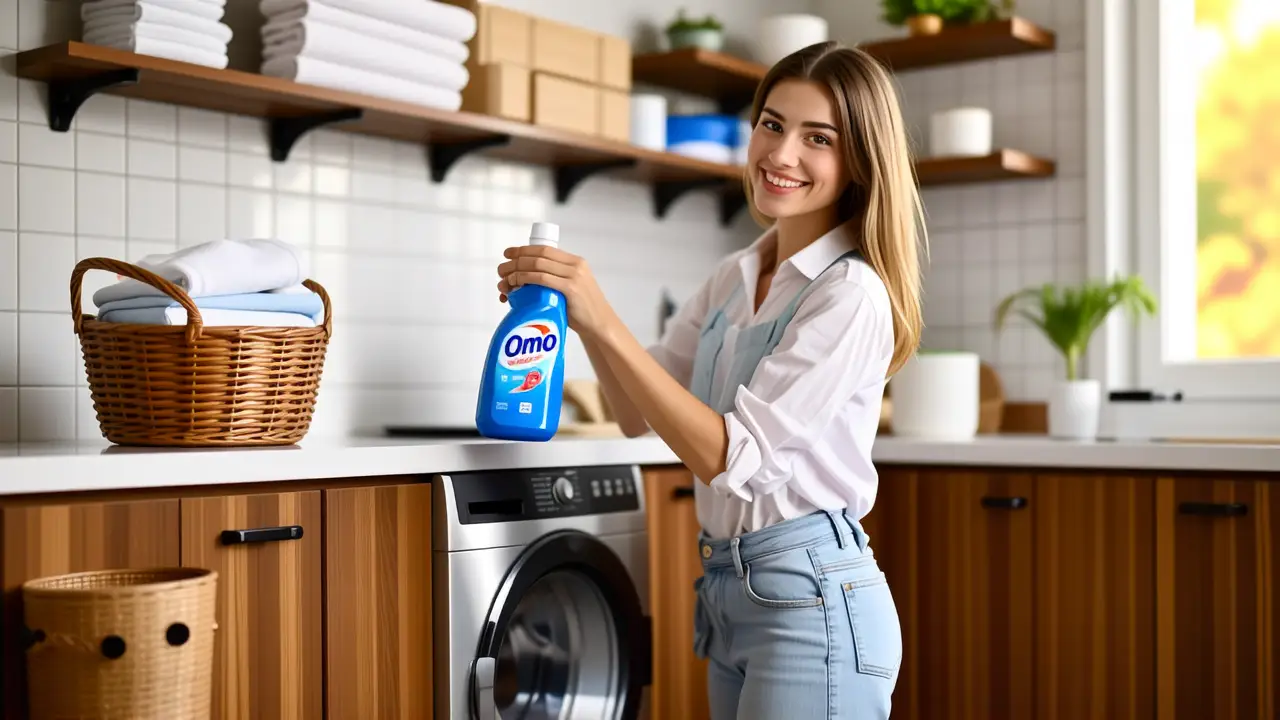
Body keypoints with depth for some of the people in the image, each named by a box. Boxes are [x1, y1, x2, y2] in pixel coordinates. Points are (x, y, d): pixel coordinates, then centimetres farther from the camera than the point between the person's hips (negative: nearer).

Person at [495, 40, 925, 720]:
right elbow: (639, 414, 11)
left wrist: (603, 321, -24)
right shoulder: (733, 278, 8)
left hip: (811, 600, -8)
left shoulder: (853, 296, -16)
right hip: (726, 592, 8)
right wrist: (580, 312, -6)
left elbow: (726, 455, -21)